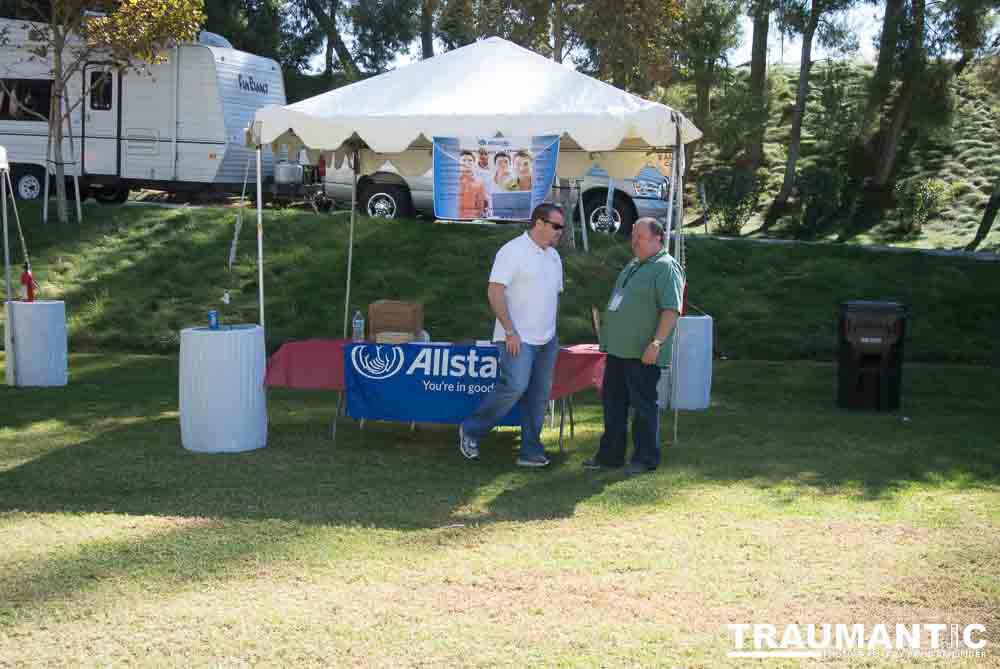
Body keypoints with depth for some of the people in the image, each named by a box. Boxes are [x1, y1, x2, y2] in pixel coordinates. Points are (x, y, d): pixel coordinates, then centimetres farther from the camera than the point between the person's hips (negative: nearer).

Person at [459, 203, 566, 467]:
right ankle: (471, 431, 2)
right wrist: (510, 331, -19)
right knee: (515, 386, -16)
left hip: (547, 339, 8)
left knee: (539, 394, 6)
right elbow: (495, 292, -15)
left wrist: (552, 330, 17)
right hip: (518, 339, -8)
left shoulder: (553, 255, 15)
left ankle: (531, 451, 12)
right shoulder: (514, 251, -10)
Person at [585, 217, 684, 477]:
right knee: (613, 402, 13)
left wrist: (656, 343, -26)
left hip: (643, 353, -9)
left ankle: (646, 459, 9)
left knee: (643, 406, -1)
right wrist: (608, 338, 23)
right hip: (618, 348, 10)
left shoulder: (666, 268, -12)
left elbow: (671, 310, -20)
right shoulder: (633, 266, 18)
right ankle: (610, 455, 22)